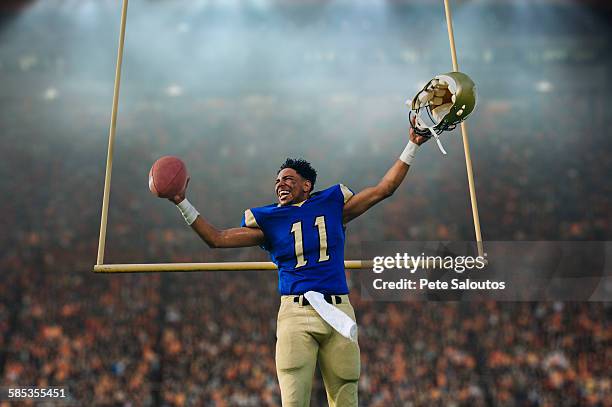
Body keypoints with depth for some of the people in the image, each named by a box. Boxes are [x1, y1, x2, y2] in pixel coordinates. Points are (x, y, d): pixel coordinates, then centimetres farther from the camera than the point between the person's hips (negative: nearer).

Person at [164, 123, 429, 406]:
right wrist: (183, 203, 1)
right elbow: (216, 239, 8)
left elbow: (384, 189, 14)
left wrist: (412, 145, 12)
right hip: (296, 313, -1)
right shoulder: (267, 219, 10)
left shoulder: (333, 203, 12)